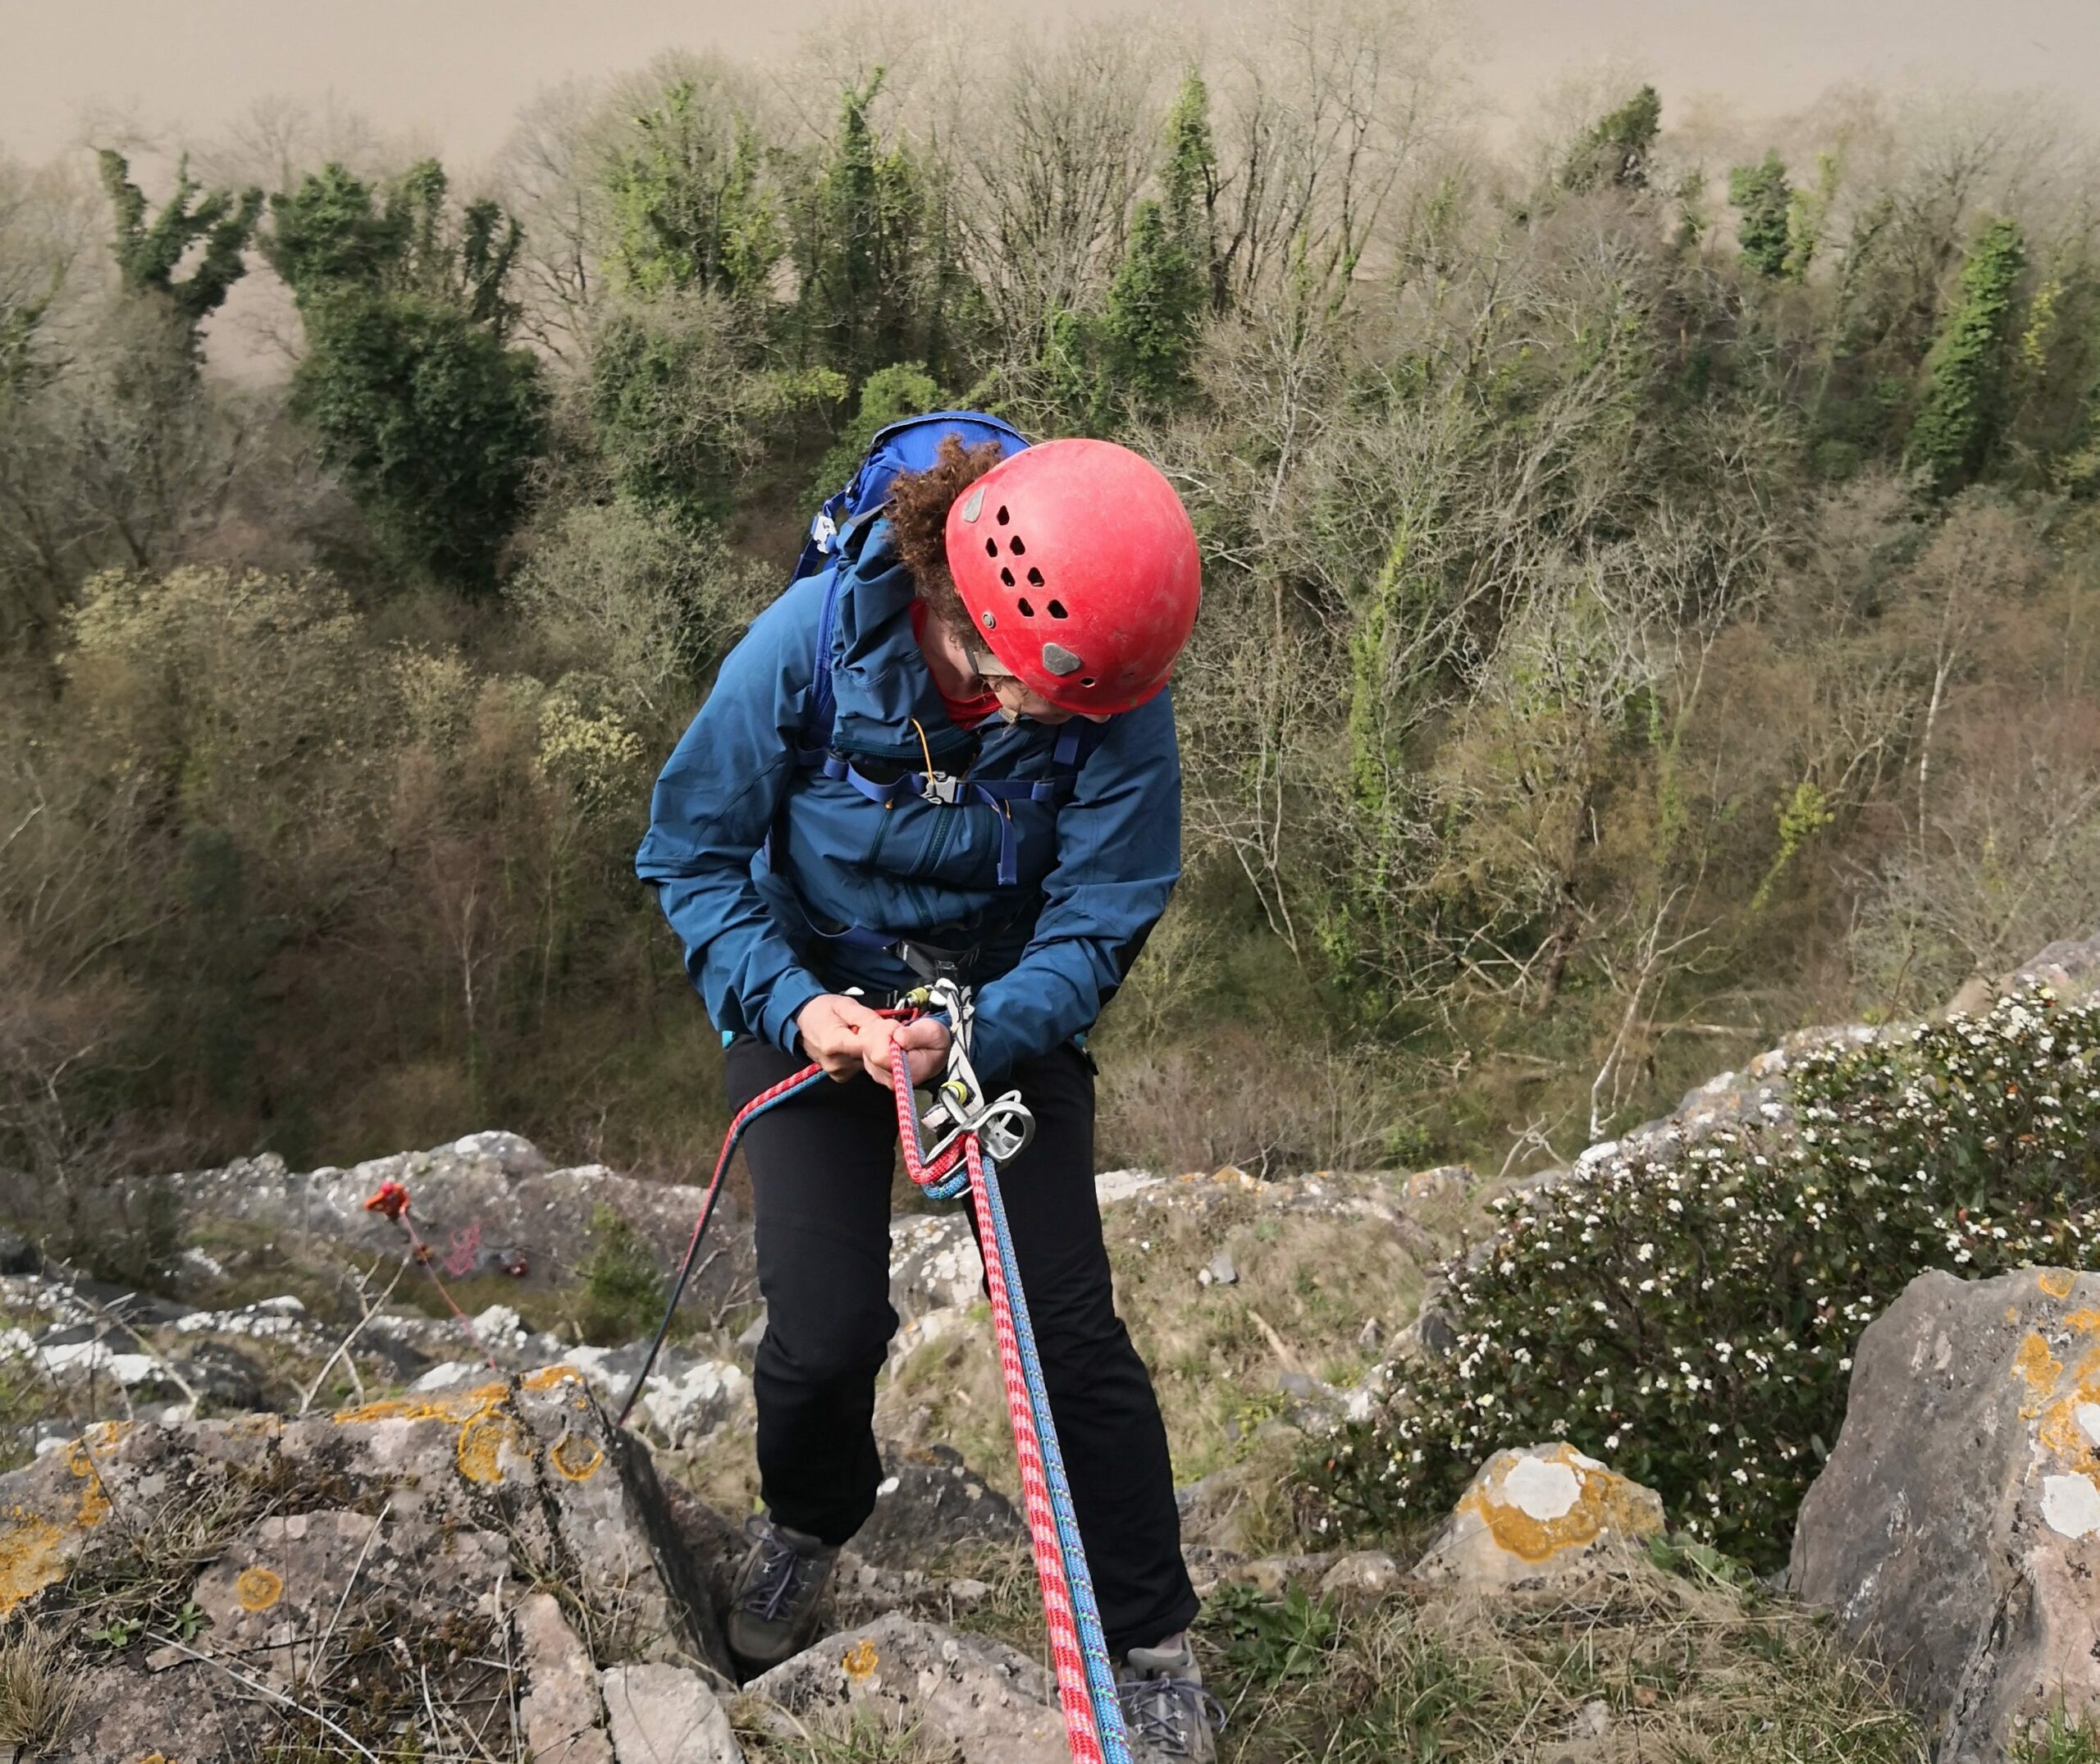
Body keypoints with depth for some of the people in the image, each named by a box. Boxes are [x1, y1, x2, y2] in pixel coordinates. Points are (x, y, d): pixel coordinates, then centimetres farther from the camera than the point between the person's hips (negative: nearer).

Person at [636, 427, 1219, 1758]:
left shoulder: (1119, 708, -25)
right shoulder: (810, 645, -26)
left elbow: (1094, 931, -19)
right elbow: (692, 853, -14)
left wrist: (970, 1038, -37)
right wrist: (795, 1004, -28)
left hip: (1006, 1014, 1)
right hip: (815, 1003, 0)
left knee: (1073, 1323, -6)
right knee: (827, 1328, -7)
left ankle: (1155, 1645, 16)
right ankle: (808, 1522, 31)